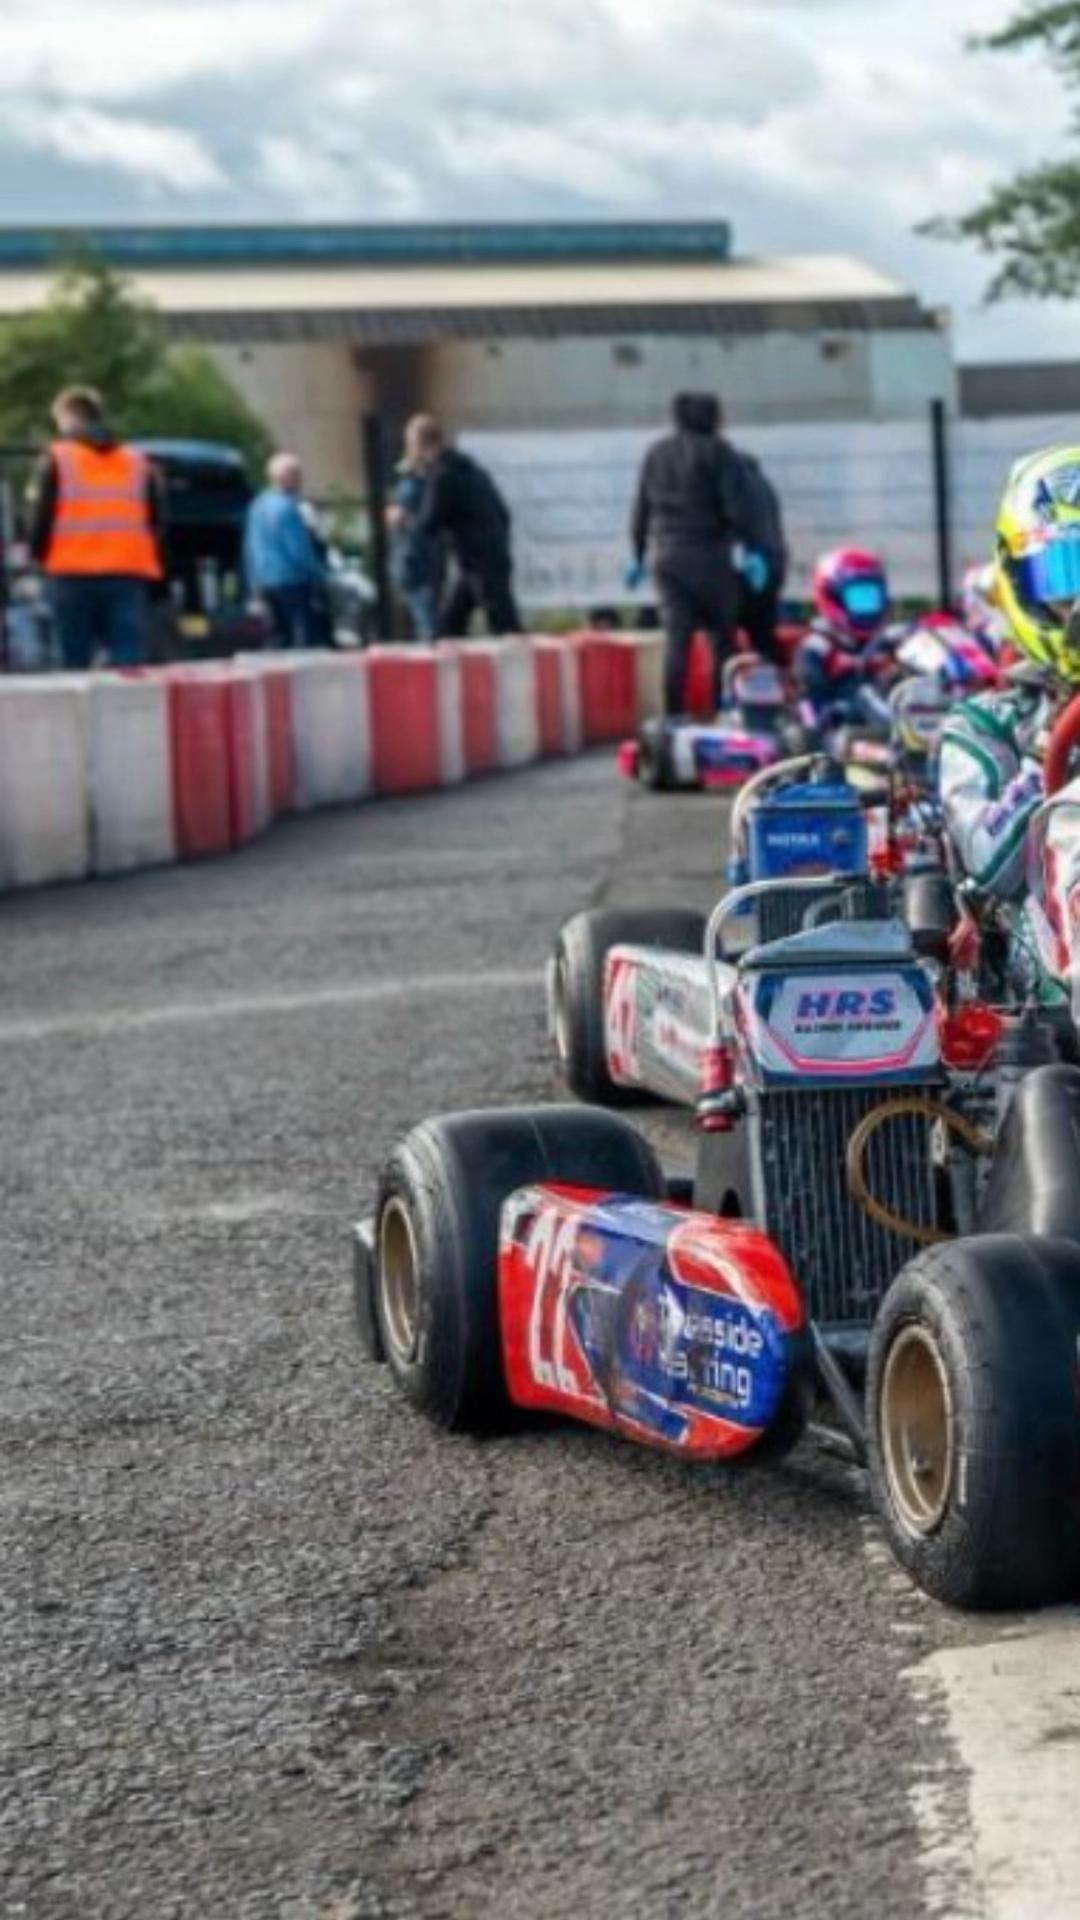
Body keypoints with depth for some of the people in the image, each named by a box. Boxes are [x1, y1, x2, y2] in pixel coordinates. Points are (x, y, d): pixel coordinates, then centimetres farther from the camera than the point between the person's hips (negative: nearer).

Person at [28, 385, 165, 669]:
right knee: (129, 664, -2)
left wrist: (41, 557, 15)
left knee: (75, 664, 5)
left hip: (72, 575, -2)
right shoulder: (139, 463, 13)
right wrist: (152, 574, 16)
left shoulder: (55, 460, 2)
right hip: (130, 577, 2)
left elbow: (39, 522, -2)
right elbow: (158, 524, 10)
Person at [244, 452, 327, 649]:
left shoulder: (258, 505, 10)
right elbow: (299, 549, -17)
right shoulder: (287, 508, -18)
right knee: (305, 636, -7)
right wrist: (319, 577, -7)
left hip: (266, 582, 9)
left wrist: (255, 583, 23)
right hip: (292, 580, -9)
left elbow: (250, 547, 16)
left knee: (281, 635, 14)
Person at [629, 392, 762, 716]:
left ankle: (673, 713, -5)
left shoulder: (656, 454, 13)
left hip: (666, 555, 5)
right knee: (722, 637, 3)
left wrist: (638, 556, 22)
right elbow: (737, 506, -12)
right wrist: (751, 549, -10)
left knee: (677, 638, 2)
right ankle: (723, 710, -2)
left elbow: (641, 510, 16)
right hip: (708, 555, -5)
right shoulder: (718, 452, -4)